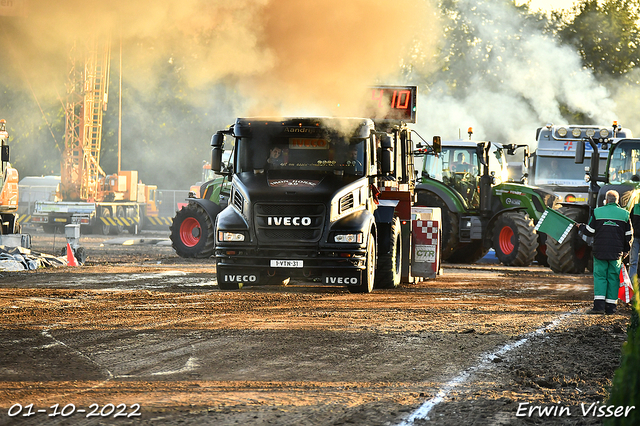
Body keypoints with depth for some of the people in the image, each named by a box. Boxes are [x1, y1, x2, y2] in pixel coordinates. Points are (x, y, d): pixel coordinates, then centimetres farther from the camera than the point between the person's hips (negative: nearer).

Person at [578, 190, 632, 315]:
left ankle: (599, 305, -11)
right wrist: (625, 250, 19)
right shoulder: (624, 214, 4)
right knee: (613, 277, 6)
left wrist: (581, 227, 22)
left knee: (600, 276, 2)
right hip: (616, 252, 1)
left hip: (600, 251, -1)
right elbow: (628, 235, 7)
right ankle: (611, 306, 4)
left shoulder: (597, 212, -2)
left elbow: (589, 231, 1)